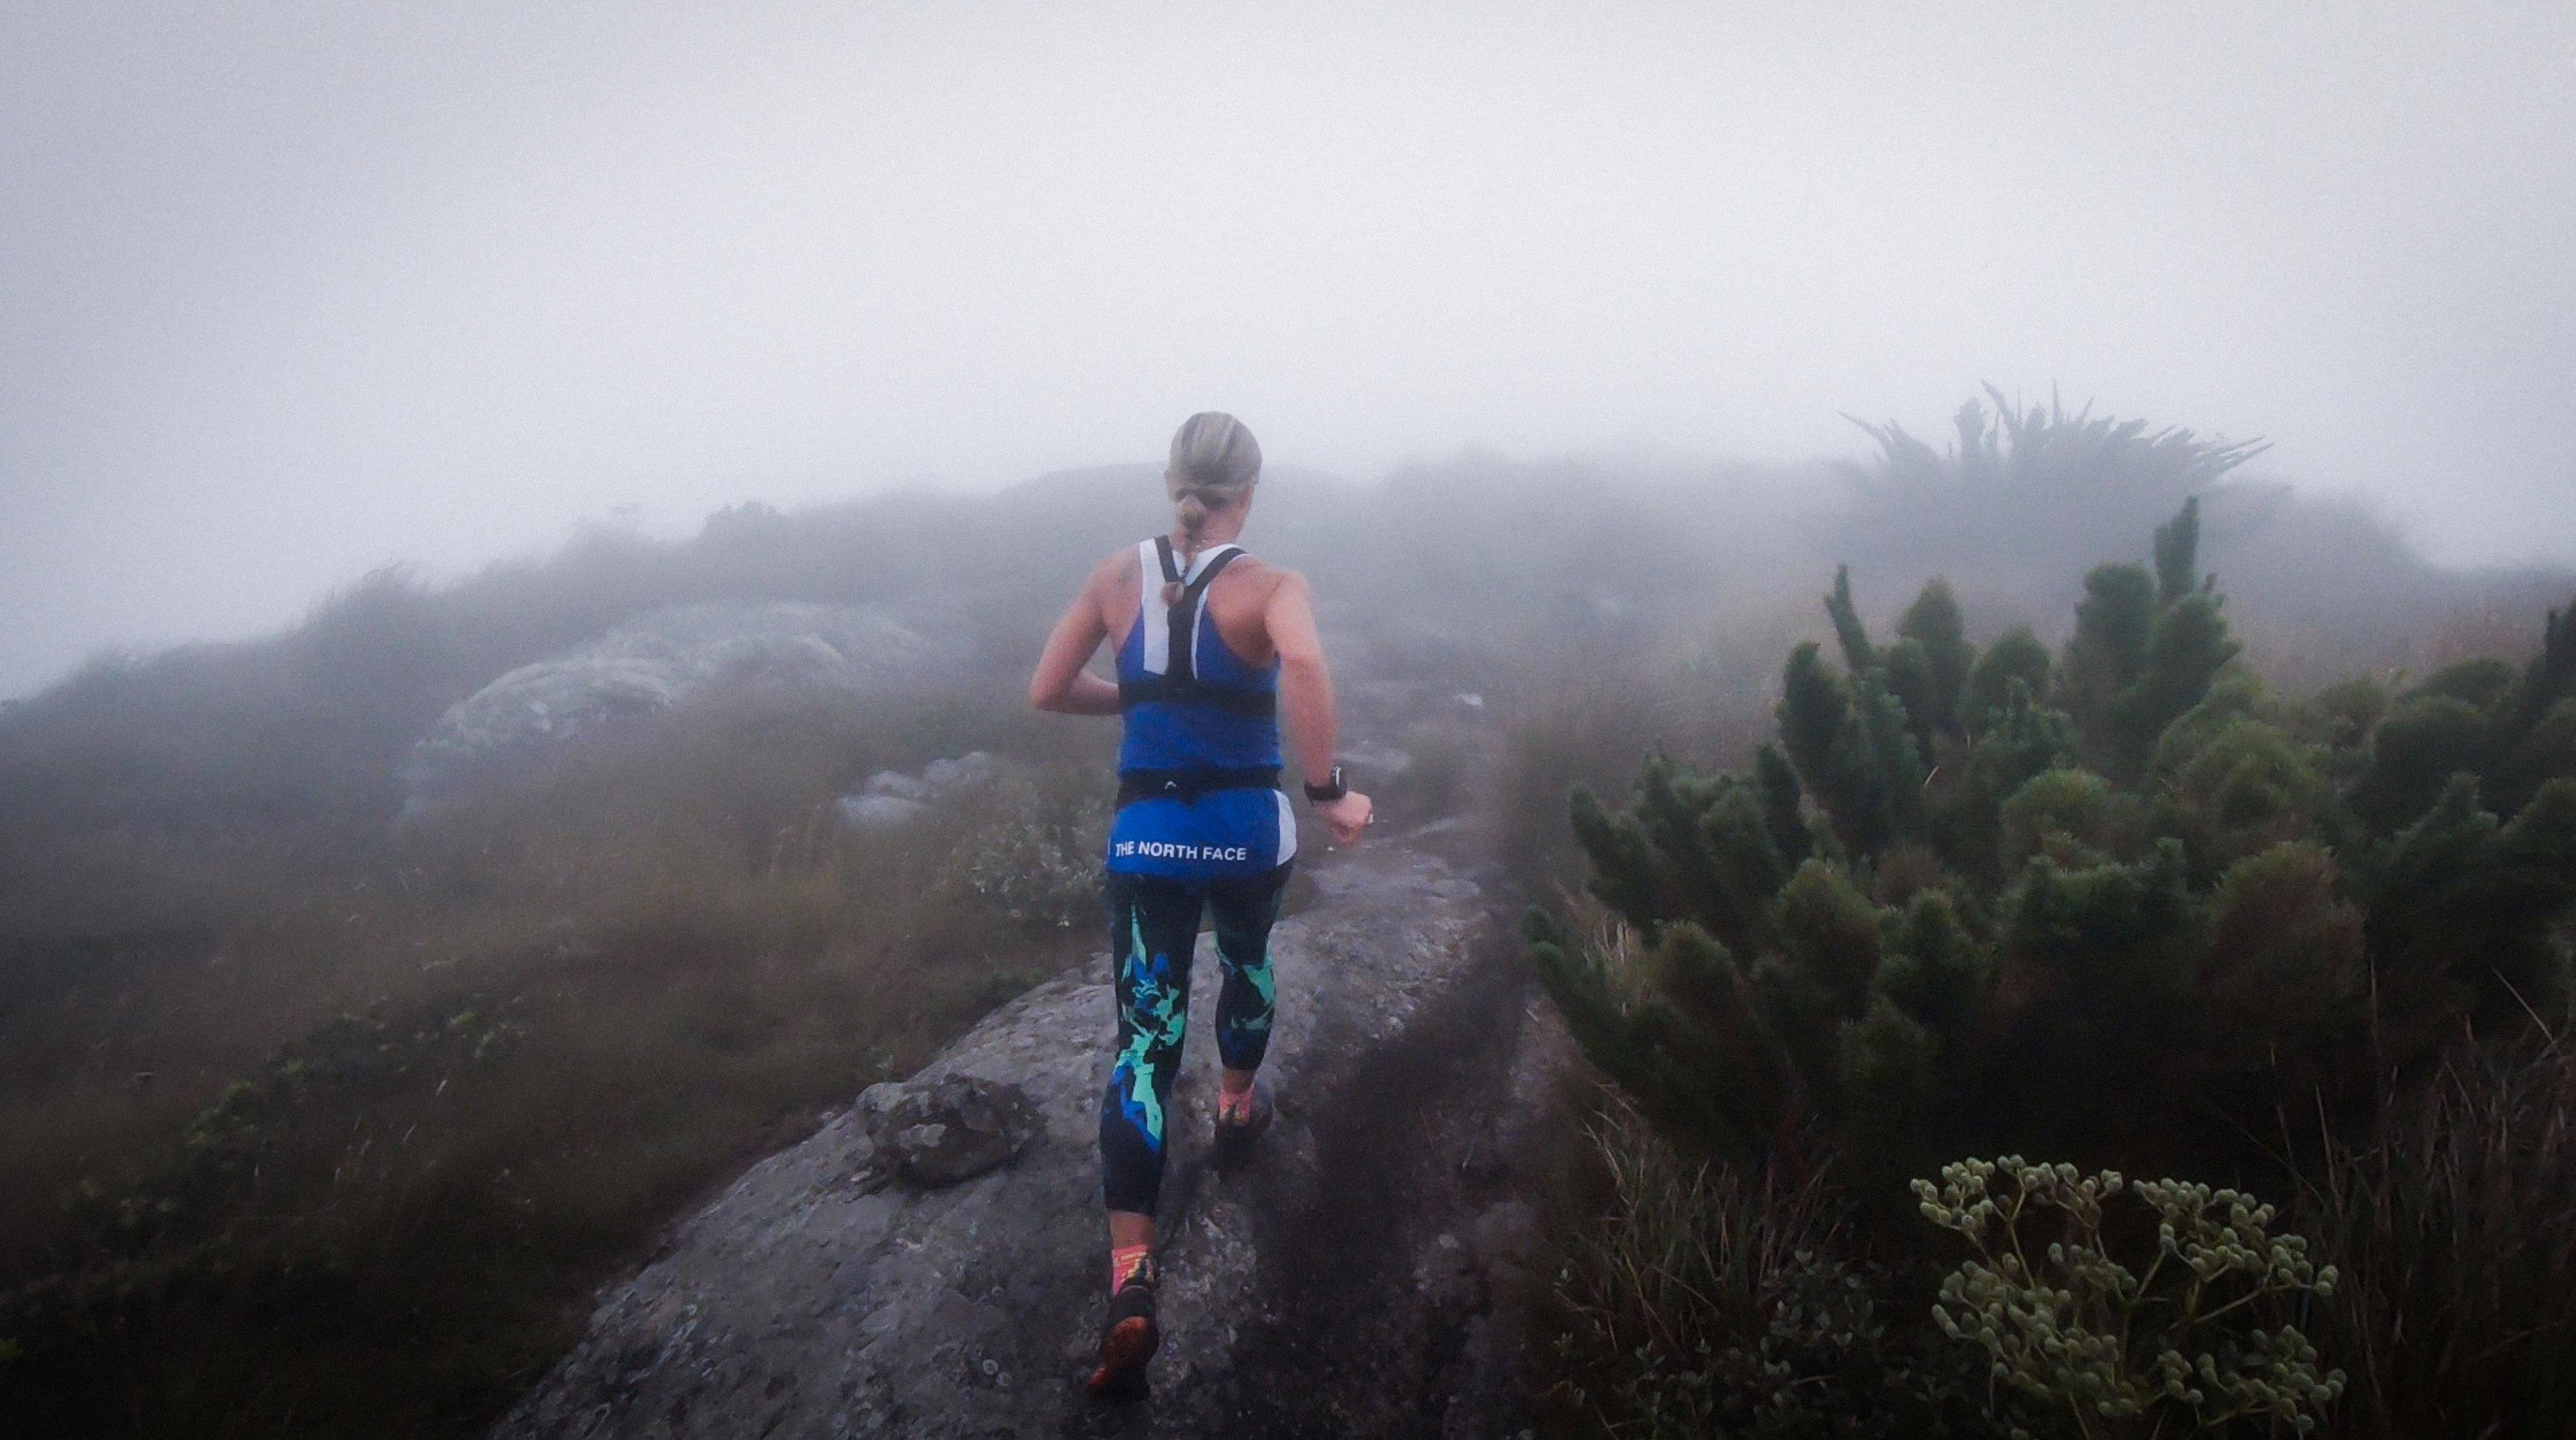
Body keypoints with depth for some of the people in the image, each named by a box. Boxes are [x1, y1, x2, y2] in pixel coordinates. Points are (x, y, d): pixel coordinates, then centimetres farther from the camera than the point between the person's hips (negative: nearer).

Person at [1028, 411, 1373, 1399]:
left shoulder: (1116, 576, 2)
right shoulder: (1270, 587, -9)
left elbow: (1046, 693, 5)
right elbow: (1303, 665, -32)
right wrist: (1325, 790, -23)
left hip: (1147, 832, 2)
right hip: (1246, 826, -1)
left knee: (1145, 1037, -1)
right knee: (1245, 959, 31)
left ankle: (1130, 1281, -15)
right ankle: (1238, 1110, 56)